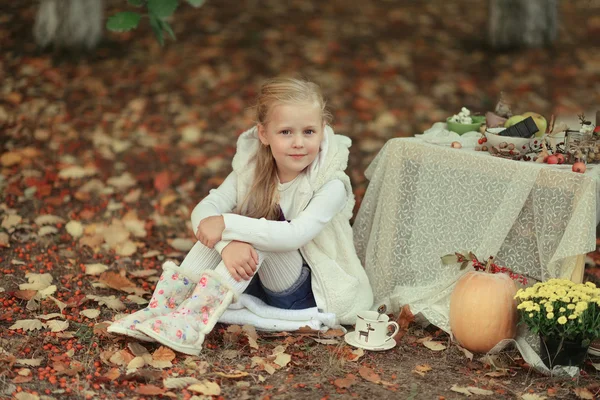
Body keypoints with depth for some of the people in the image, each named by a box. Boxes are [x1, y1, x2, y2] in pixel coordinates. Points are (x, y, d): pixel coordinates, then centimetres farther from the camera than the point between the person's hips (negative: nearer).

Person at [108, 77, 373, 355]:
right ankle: (165, 304, -24)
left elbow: (295, 234, -37)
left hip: (310, 293, -5)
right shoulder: (251, 170, -7)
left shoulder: (331, 186, -21)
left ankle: (196, 315, -39)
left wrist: (228, 224, -36)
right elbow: (204, 211, -18)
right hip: (257, 280, 5)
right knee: (217, 235, -20)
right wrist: (228, 243, -39)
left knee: (258, 233, -29)